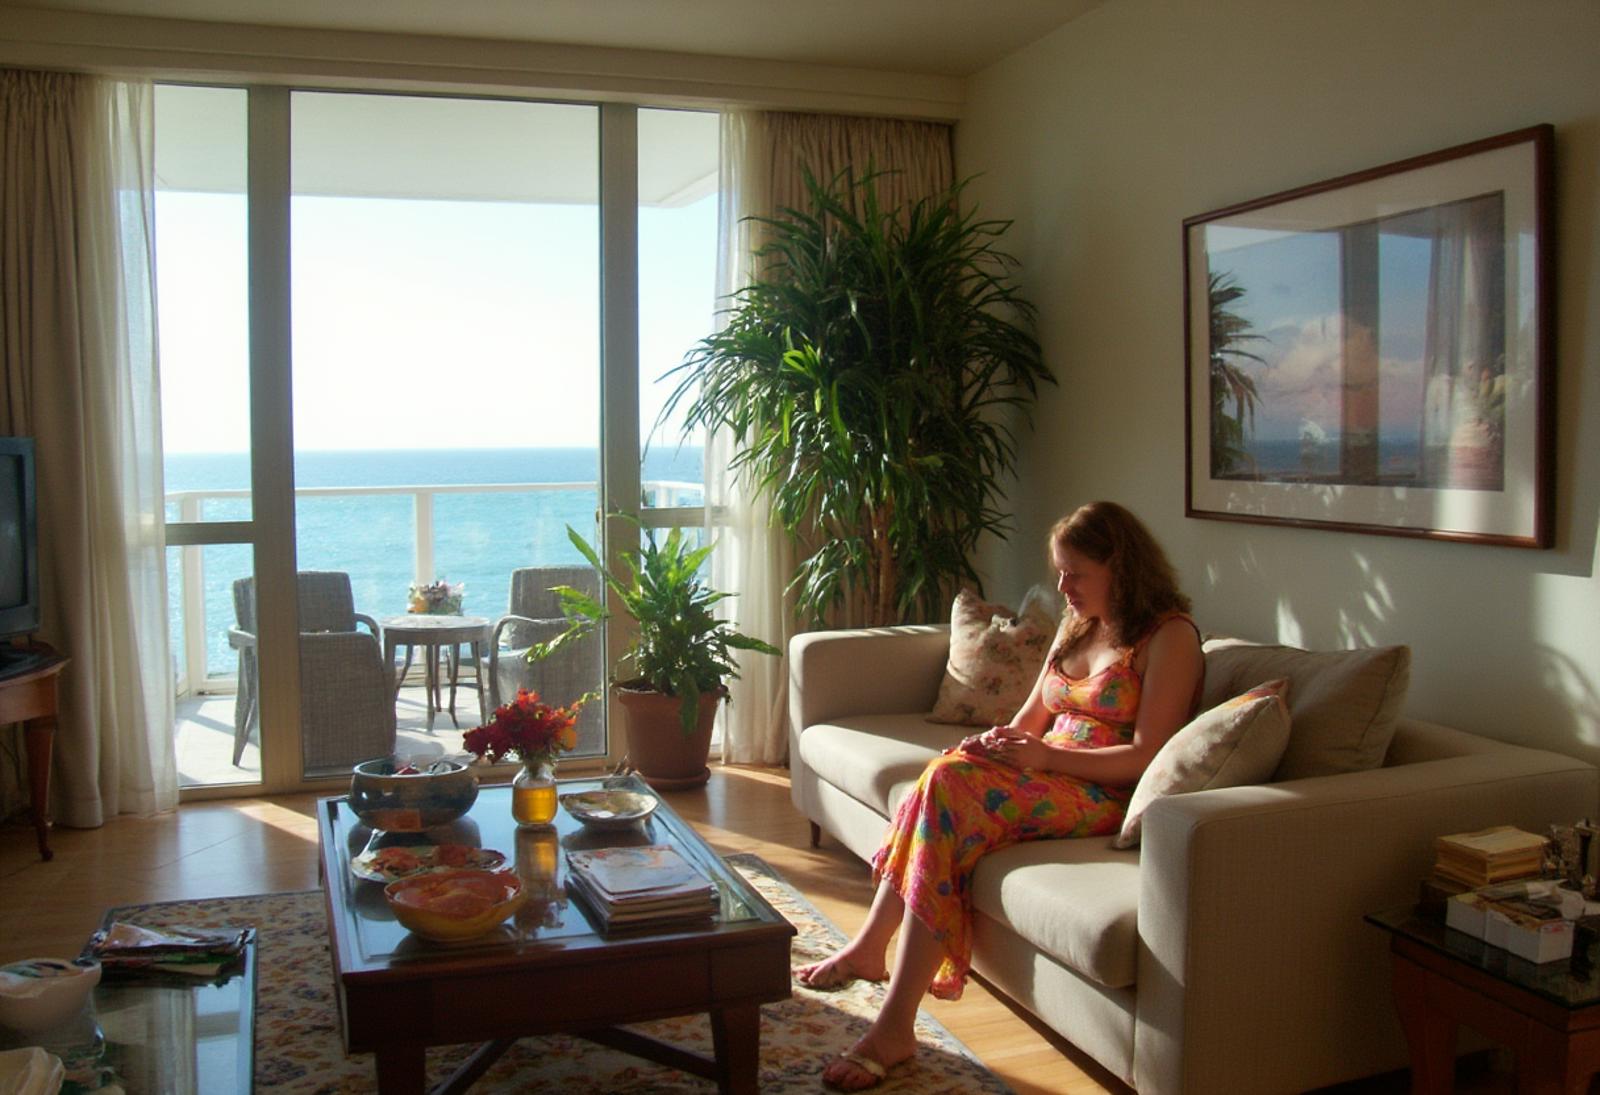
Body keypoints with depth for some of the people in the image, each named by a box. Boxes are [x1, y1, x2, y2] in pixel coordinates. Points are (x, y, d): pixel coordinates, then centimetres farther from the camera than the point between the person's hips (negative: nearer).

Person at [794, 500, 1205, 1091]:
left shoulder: (1169, 636, -7)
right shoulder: (1075, 626, 18)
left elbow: (1147, 755, -14)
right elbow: (1034, 714, 20)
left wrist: (1043, 755, -21)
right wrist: (1004, 741, -4)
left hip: (1107, 795, -8)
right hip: (1049, 775, 8)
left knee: (952, 787, -30)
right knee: (947, 773, -24)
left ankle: (896, 1023, -31)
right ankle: (869, 948, -20)